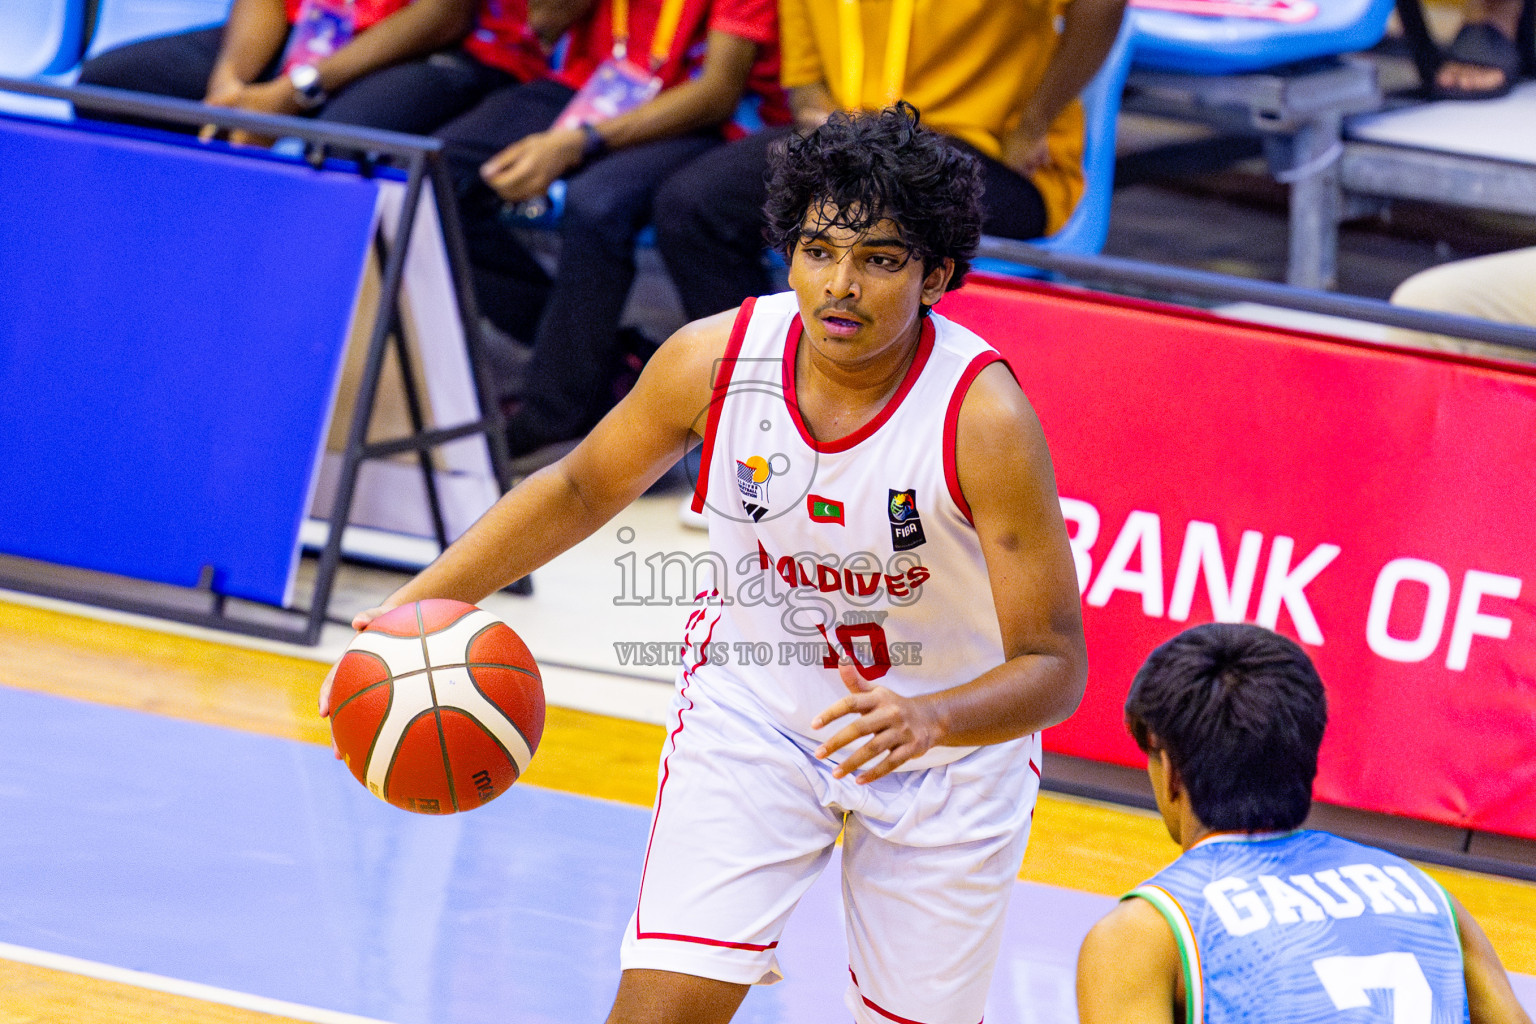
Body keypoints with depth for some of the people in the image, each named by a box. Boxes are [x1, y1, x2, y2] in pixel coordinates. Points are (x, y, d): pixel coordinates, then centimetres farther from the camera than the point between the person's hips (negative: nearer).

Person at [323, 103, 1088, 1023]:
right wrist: (422, 600, -9)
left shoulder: (985, 416, -29)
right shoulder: (715, 360, -19)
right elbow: (582, 489, 1)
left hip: (950, 742, -1)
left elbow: (1055, 664, -26)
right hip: (753, 708, 2)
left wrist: (926, 721, -45)